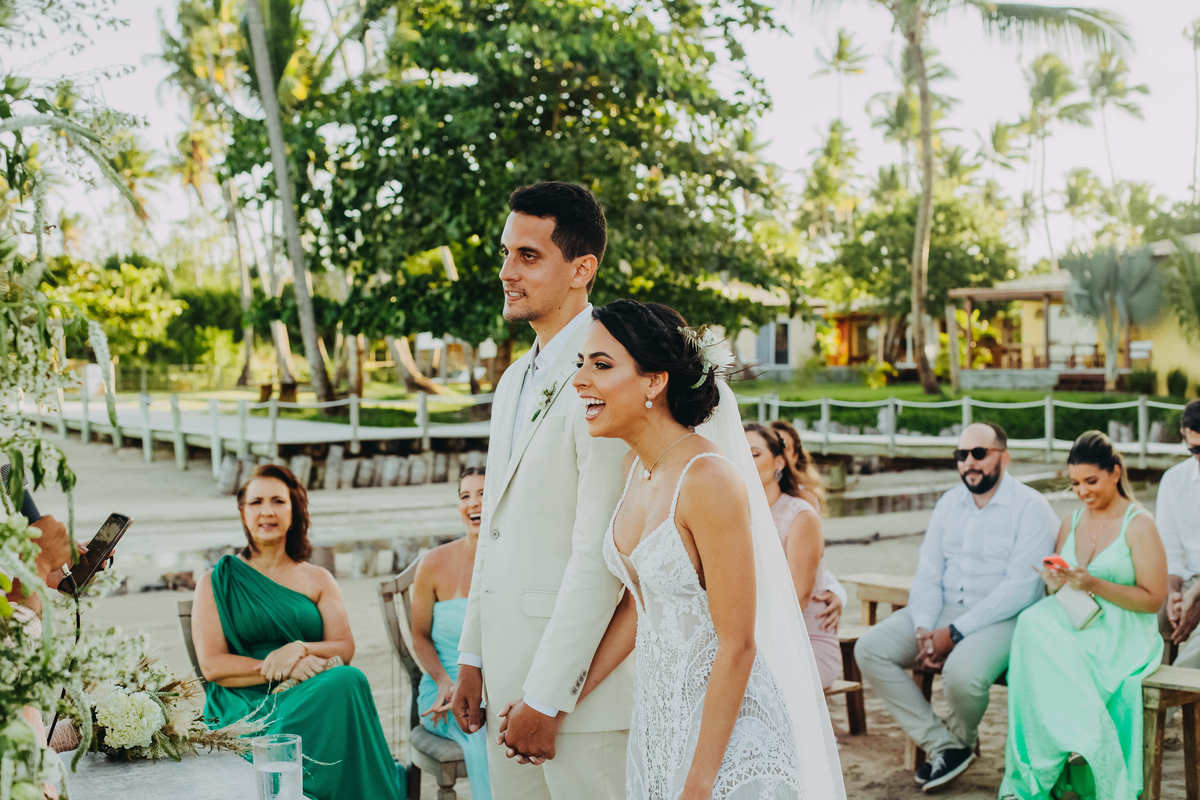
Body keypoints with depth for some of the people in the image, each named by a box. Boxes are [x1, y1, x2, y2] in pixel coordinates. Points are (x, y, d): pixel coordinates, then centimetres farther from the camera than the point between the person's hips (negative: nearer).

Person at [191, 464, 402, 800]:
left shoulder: (318, 580, 18)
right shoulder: (216, 583, 10)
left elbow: (345, 649, 8)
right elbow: (211, 665, -1)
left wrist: (301, 649, -14)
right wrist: (281, 669, -14)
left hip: (316, 696, 4)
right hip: (247, 706, -4)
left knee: (348, 681, -34)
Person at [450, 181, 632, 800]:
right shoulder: (513, 382, 15)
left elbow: (599, 554, -20)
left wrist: (547, 699, -18)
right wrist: (473, 659, 15)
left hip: (578, 679, -8)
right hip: (510, 671, 8)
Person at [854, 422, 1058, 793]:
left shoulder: (1031, 507, -7)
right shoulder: (949, 503, 14)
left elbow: (1020, 588, -16)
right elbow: (927, 574, 10)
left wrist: (955, 633, -19)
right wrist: (923, 629, -10)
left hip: (1000, 619, -6)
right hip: (943, 610, 6)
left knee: (962, 673, -35)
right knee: (870, 648, -14)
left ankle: (960, 740, 2)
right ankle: (943, 746, -10)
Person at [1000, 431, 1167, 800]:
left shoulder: (1139, 525, -2)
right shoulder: (1070, 523, 15)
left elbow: (1153, 600, -7)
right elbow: (1055, 598, 18)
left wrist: (1094, 585, -18)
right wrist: (1054, 584, -7)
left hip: (1121, 636, -5)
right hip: (1072, 626, 5)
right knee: (1033, 622, -30)